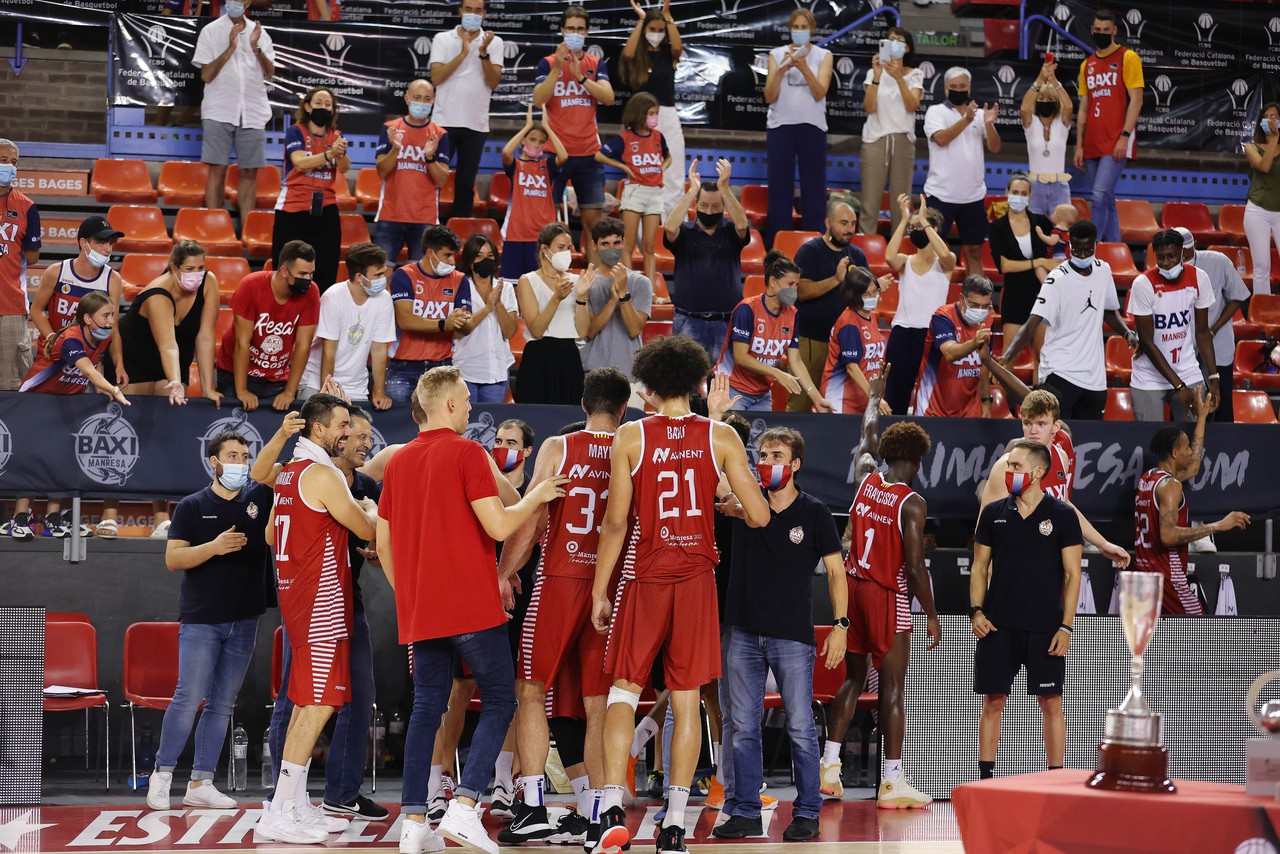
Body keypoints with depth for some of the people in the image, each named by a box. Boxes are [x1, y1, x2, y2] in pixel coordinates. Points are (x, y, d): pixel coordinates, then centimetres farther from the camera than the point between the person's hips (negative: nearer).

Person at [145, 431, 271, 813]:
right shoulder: (192, 506, 2)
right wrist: (214, 547, -20)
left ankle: (200, 784, 9)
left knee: (222, 704, 4)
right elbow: (173, 559, -6)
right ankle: (162, 774, 3)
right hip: (201, 620, -3)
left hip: (244, 620, 3)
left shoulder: (259, 498, 9)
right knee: (189, 697, -8)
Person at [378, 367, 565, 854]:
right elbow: (498, 526, -15)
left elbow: (384, 545, 15)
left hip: (419, 612, 6)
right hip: (472, 607, -6)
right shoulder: (467, 453, -8)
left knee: (426, 710, 9)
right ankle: (464, 807, -11)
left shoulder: (399, 461, 12)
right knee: (499, 702, 3)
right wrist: (536, 498, 1)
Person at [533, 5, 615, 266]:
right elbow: (538, 100, -11)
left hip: (588, 153, 2)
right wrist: (557, 67, -19)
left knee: (593, 217, 2)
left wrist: (580, 76, -19)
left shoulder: (596, 64, 8)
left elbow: (608, 97, -7)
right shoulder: (547, 63, 2)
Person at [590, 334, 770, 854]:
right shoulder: (721, 436, 0)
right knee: (686, 701, 5)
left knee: (624, 689, 10)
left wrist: (600, 590, 4)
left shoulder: (630, 437, -3)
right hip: (697, 581, 1)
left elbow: (615, 522, -4)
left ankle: (613, 810, -4)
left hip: (646, 579, -1)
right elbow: (759, 517, -2)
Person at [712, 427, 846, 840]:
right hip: (743, 632, 3)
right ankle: (745, 812, 12)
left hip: (792, 635, -3)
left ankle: (807, 813, 7)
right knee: (743, 727, 5)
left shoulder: (814, 512, 0)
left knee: (800, 727, 0)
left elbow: (835, 570, 2)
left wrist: (840, 624, -6)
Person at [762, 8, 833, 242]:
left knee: (813, 186, 0)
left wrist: (804, 67, -19)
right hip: (780, 125, 0)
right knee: (780, 186, 1)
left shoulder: (823, 55, 6)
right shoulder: (777, 54, 6)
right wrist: (781, 70, -15)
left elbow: (820, 93, -6)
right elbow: (769, 97, 0)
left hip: (812, 126, 0)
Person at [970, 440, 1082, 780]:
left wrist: (1066, 626, -8)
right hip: (998, 625, 2)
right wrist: (976, 611, -2)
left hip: (1044, 628, -2)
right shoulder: (993, 513, 8)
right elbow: (979, 567, 12)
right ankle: (985, 781, 9)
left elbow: (1072, 573, -1)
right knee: (993, 703, 3)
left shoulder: (1062, 515, 0)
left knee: (1051, 704, 0)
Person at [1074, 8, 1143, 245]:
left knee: (1101, 195, -18)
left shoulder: (1128, 58, 0)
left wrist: (1125, 136, -16)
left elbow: (1136, 100, -7)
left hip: (1116, 143, -6)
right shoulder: (1087, 65, 17)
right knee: (1106, 202, 8)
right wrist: (1079, 146, 10)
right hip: (1093, 144, 6)